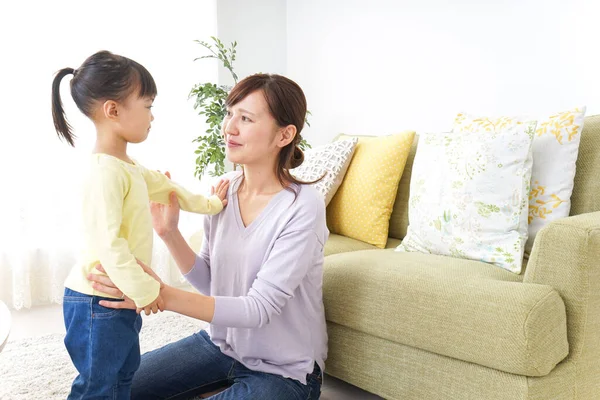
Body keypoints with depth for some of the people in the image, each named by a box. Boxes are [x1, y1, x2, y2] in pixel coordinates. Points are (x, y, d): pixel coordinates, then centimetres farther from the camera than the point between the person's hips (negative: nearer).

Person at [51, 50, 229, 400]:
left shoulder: (129, 168, 11)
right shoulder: (105, 172, -23)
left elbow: (163, 187, 28)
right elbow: (106, 241, -28)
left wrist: (209, 204, 35)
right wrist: (144, 289, -24)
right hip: (97, 303, -10)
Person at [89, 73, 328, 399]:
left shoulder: (302, 207, -24)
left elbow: (259, 308, -27)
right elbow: (209, 281, 1)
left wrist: (162, 295, -37)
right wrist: (170, 233, -16)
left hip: (284, 369, -6)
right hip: (222, 344, 7)